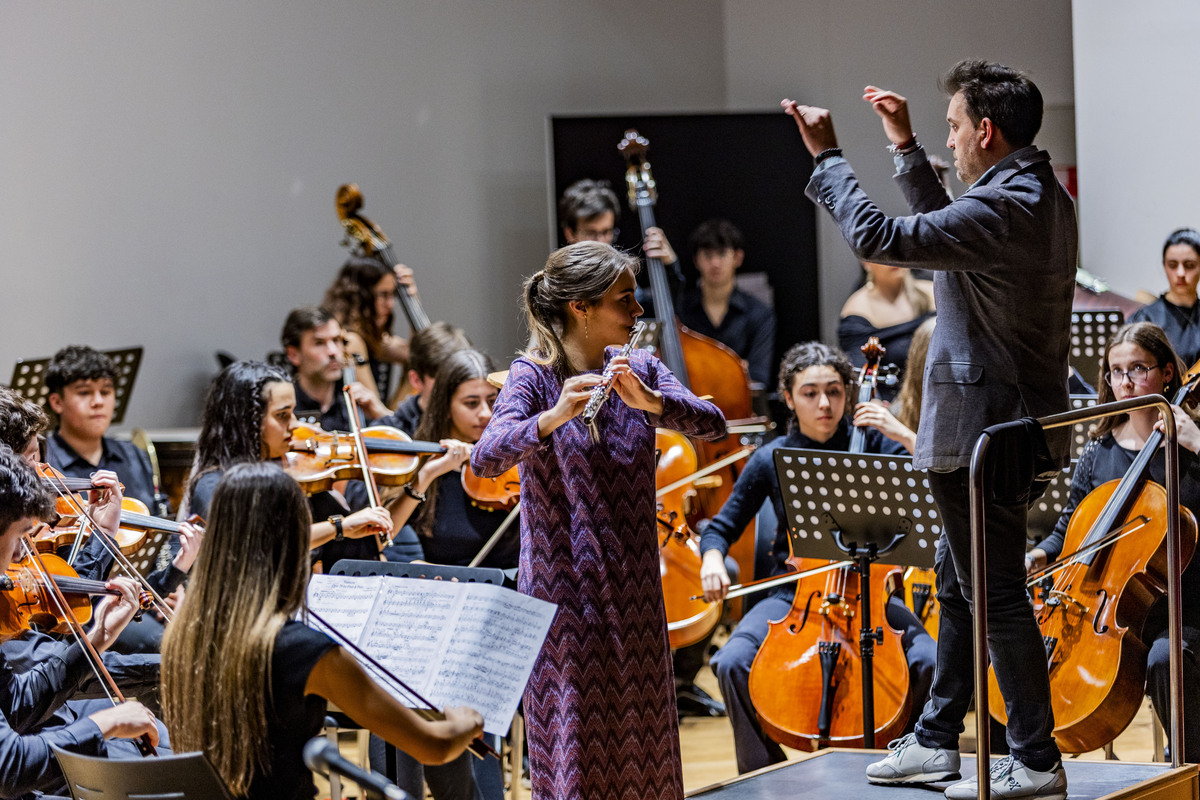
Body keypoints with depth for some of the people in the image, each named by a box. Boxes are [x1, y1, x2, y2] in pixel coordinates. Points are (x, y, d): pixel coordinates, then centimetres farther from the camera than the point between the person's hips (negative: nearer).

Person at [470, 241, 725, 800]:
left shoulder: (638, 371, 5)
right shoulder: (534, 376, -9)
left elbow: (713, 425, -8)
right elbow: (484, 460, -23)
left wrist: (649, 400, -25)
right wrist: (554, 416, -39)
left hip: (633, 586, 5)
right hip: (563, 586, -5)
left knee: (639, 731, 11)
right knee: (575, 738, -4)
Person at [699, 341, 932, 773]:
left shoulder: (871, 444, 1)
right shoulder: (770, 460, 3)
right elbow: (721, 528, 10)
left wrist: (905, 438, -17)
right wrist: (712, 558, -11)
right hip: (792, 595, 1)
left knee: (926, 660, -28)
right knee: (733, 663, -27)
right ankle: (764, 773, -6)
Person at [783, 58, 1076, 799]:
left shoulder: (1003, 208, -23)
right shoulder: (1041, 197, 9)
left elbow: (878, 237, -24)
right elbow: (945, 230, 23)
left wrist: (828, 156, -11)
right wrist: (905, 147, 23)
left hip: (985, 432, -10)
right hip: (1015, 424, 10)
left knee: (997, 595, -3)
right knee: (960, 585, 19)